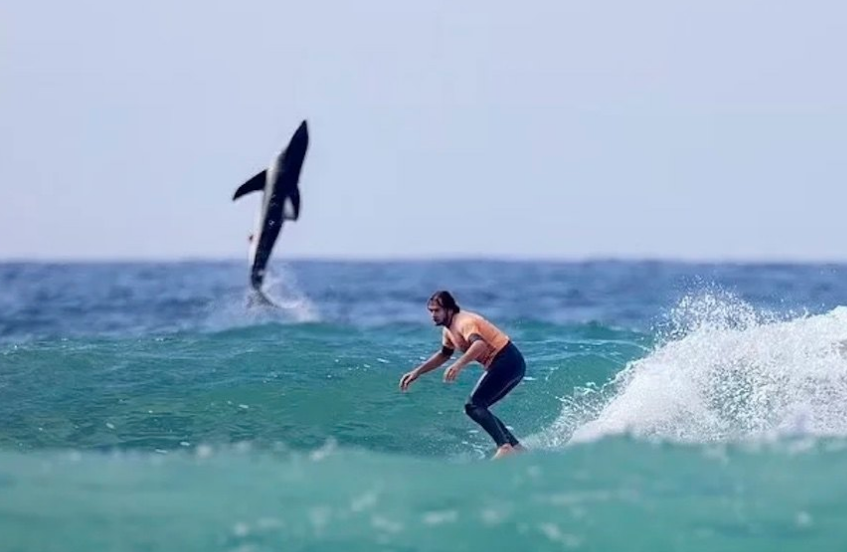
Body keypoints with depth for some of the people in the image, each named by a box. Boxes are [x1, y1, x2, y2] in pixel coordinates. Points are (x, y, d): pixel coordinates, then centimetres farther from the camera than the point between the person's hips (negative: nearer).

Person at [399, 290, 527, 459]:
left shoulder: (464, 322, -17)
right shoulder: (448, 329, 14)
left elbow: (479, 344, -38)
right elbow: (444, 355, 32)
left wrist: (459, 365, -51)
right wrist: (417, 372, 28)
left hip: (508, 362, -10)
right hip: (508, 365, 10)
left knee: (473, 406, -17)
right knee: (479, 408, 10)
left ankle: (505, 447, -30)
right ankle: (516, 448, 10)